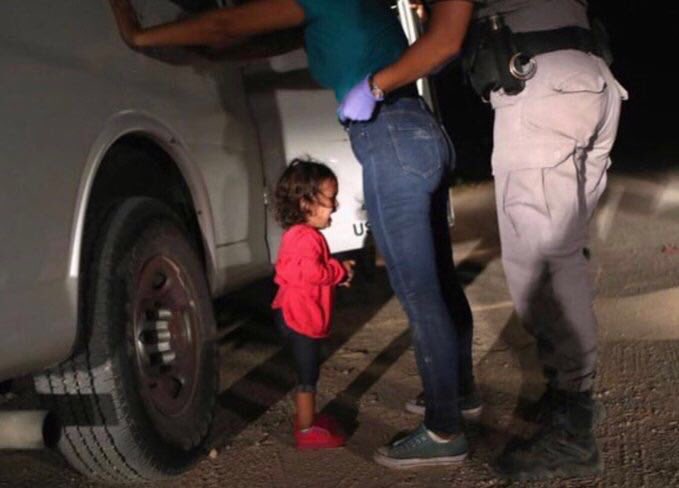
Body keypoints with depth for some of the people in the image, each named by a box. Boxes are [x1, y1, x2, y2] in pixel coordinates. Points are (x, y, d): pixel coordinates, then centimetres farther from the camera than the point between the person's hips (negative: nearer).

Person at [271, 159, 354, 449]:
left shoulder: (298, 234, 13)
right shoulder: (306, 237, -22)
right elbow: (311, 271, -36)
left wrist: (336, 271, 10)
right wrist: (341, 271, -19)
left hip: (296, 314, 10)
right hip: (301, 317, -10)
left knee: (307, 372, 20)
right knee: (307, 375, -1)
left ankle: (307, 417, 32)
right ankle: (306, 430, 8)